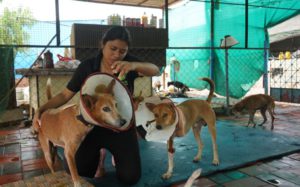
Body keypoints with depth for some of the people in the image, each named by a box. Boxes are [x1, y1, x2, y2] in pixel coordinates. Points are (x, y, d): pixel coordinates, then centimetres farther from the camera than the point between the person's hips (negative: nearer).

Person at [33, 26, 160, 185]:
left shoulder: (128, 62, -11)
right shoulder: (87, 67, -10)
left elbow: (156, 71, -26)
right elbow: (65, 95, -4)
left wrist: (134, 65, -46)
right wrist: (42, 109, -18)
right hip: (93, 126, 1)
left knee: (130, 177, -6)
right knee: (77, 171, -4)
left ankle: (116, 153, 26)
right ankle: (97, 152, 27)